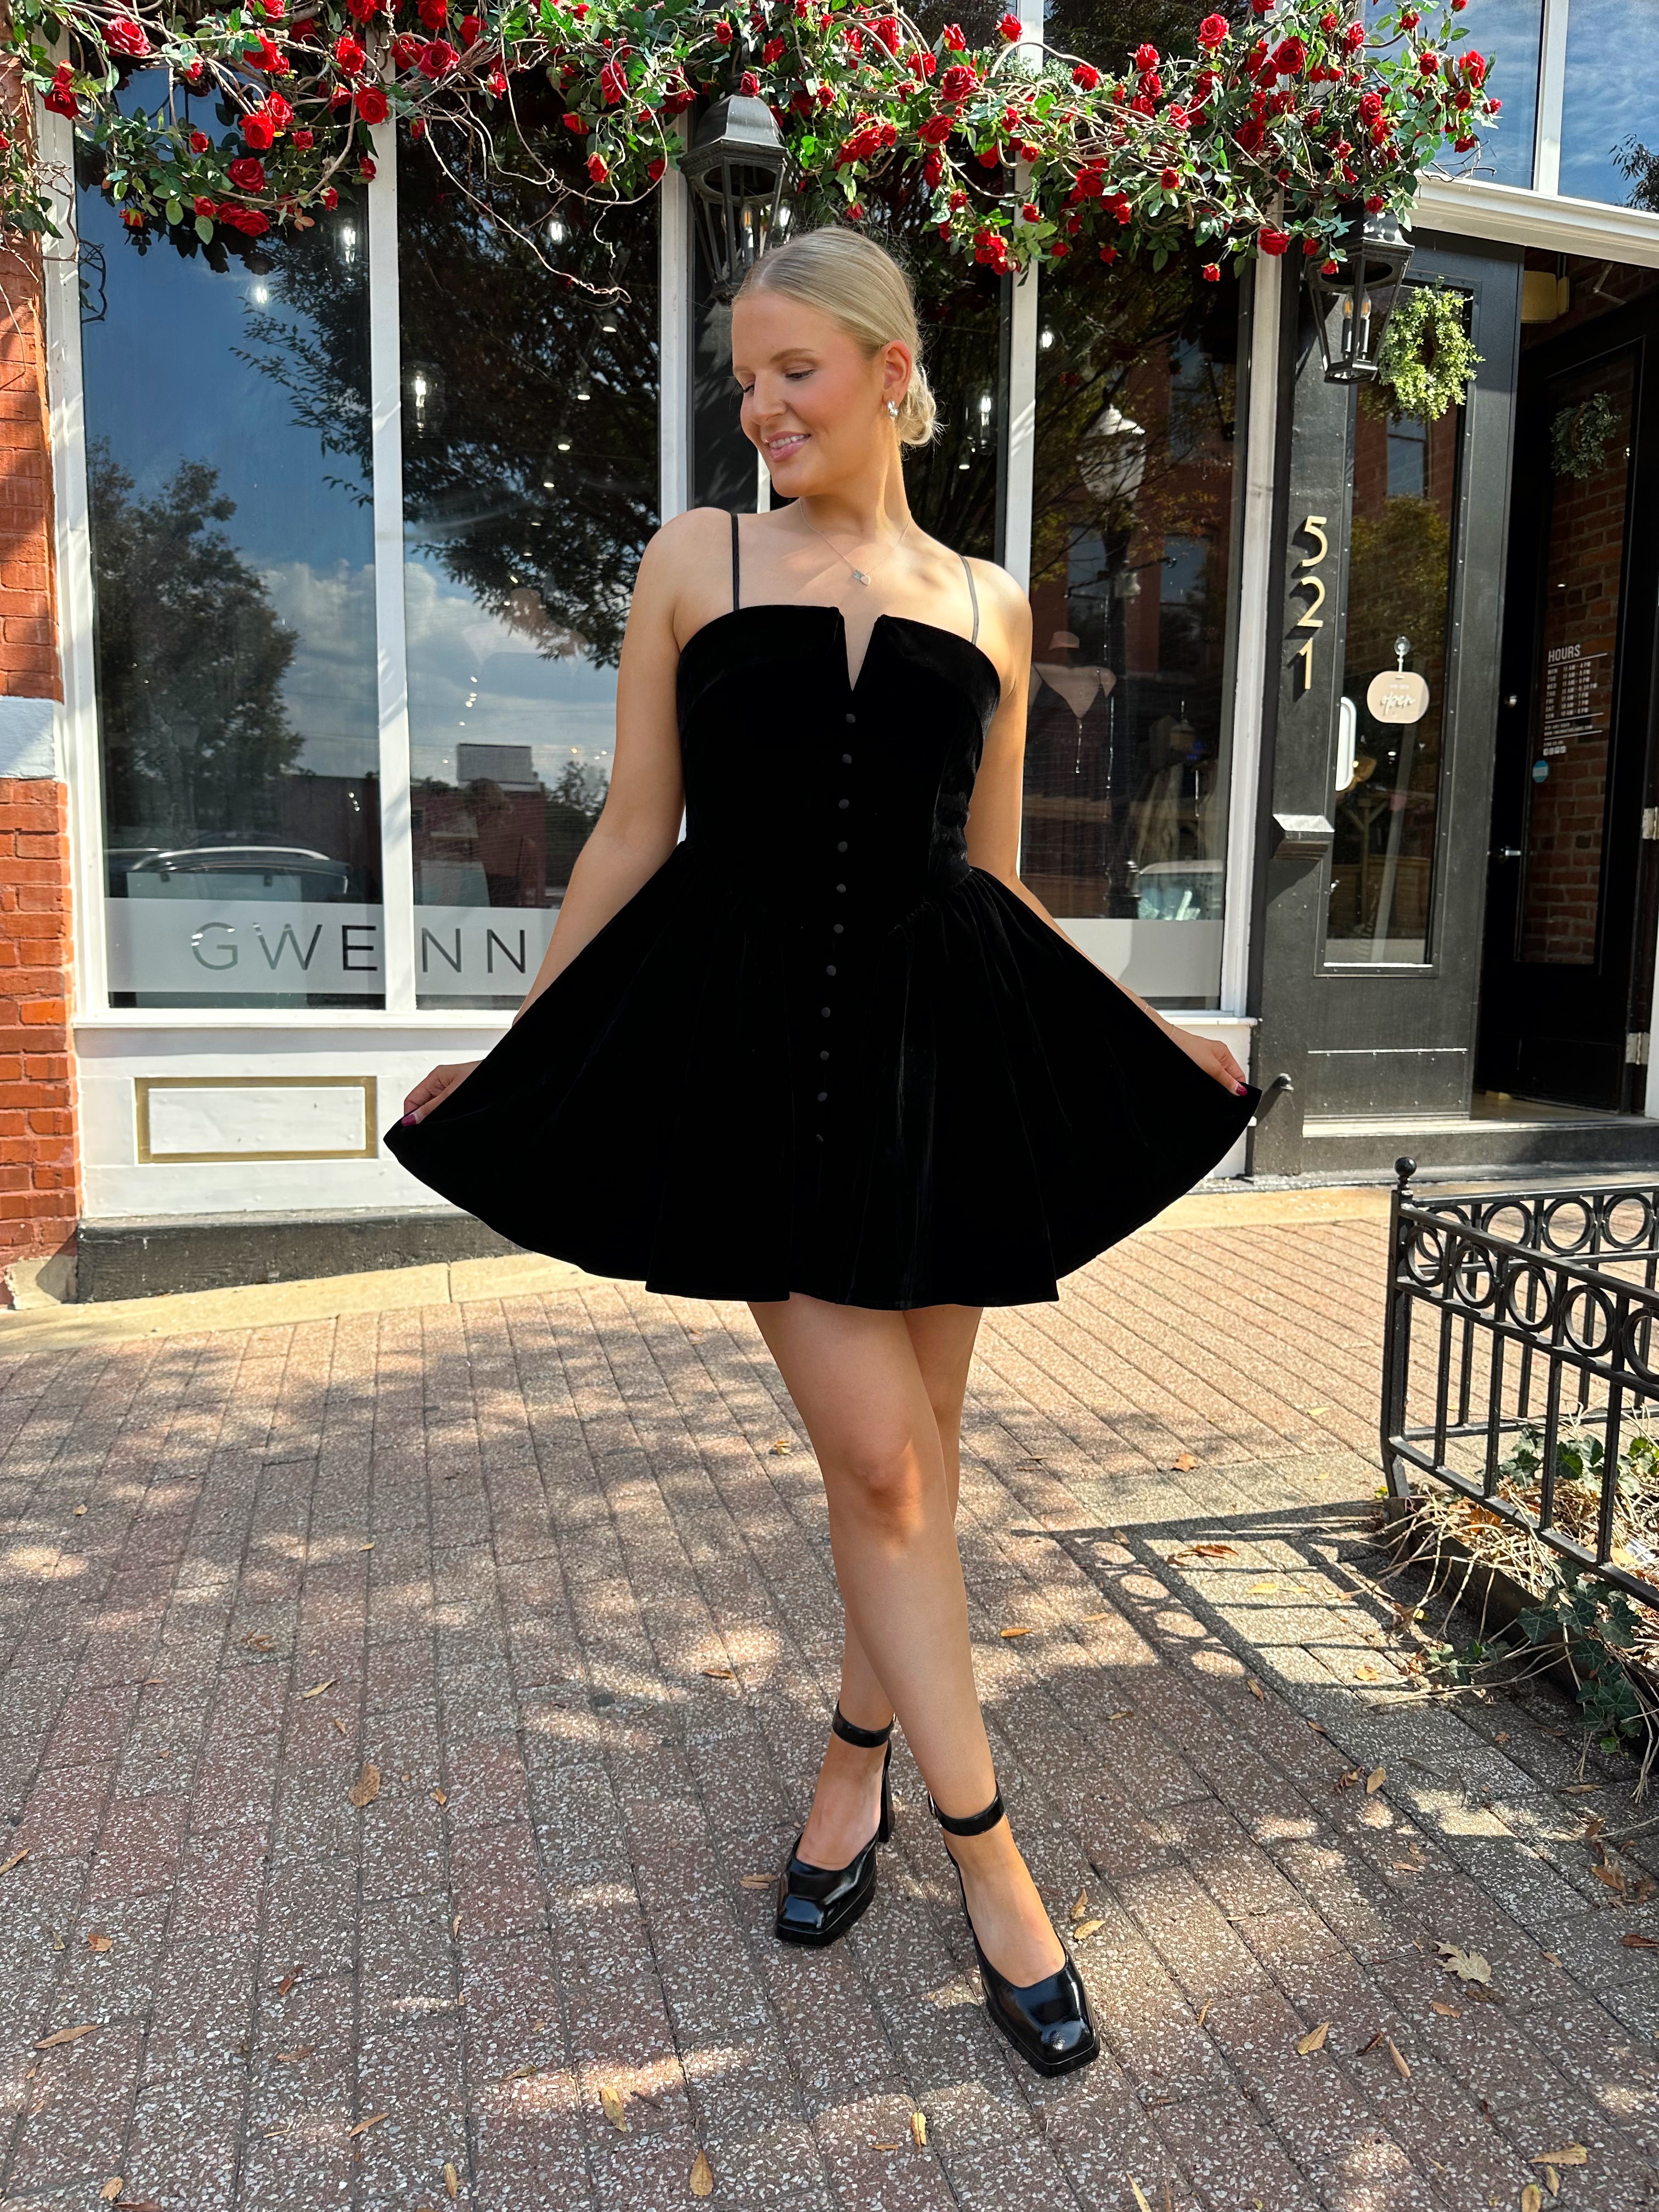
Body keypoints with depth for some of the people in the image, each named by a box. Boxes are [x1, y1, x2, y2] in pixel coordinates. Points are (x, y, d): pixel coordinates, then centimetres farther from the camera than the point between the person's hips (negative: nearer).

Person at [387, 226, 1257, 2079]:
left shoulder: (987, 605, 12)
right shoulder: (694, 562, 7)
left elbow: (994, 876, 15)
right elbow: (633, 839, 7)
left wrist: (1151, 1034, 16)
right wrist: (510, 1051, 7)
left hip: (943, 1043, 3)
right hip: (752, 1038, -2)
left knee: (913, 1452, 9)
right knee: (878, 1458, -4)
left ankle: (860, 1755, 35)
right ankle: (986, 1851, 15)